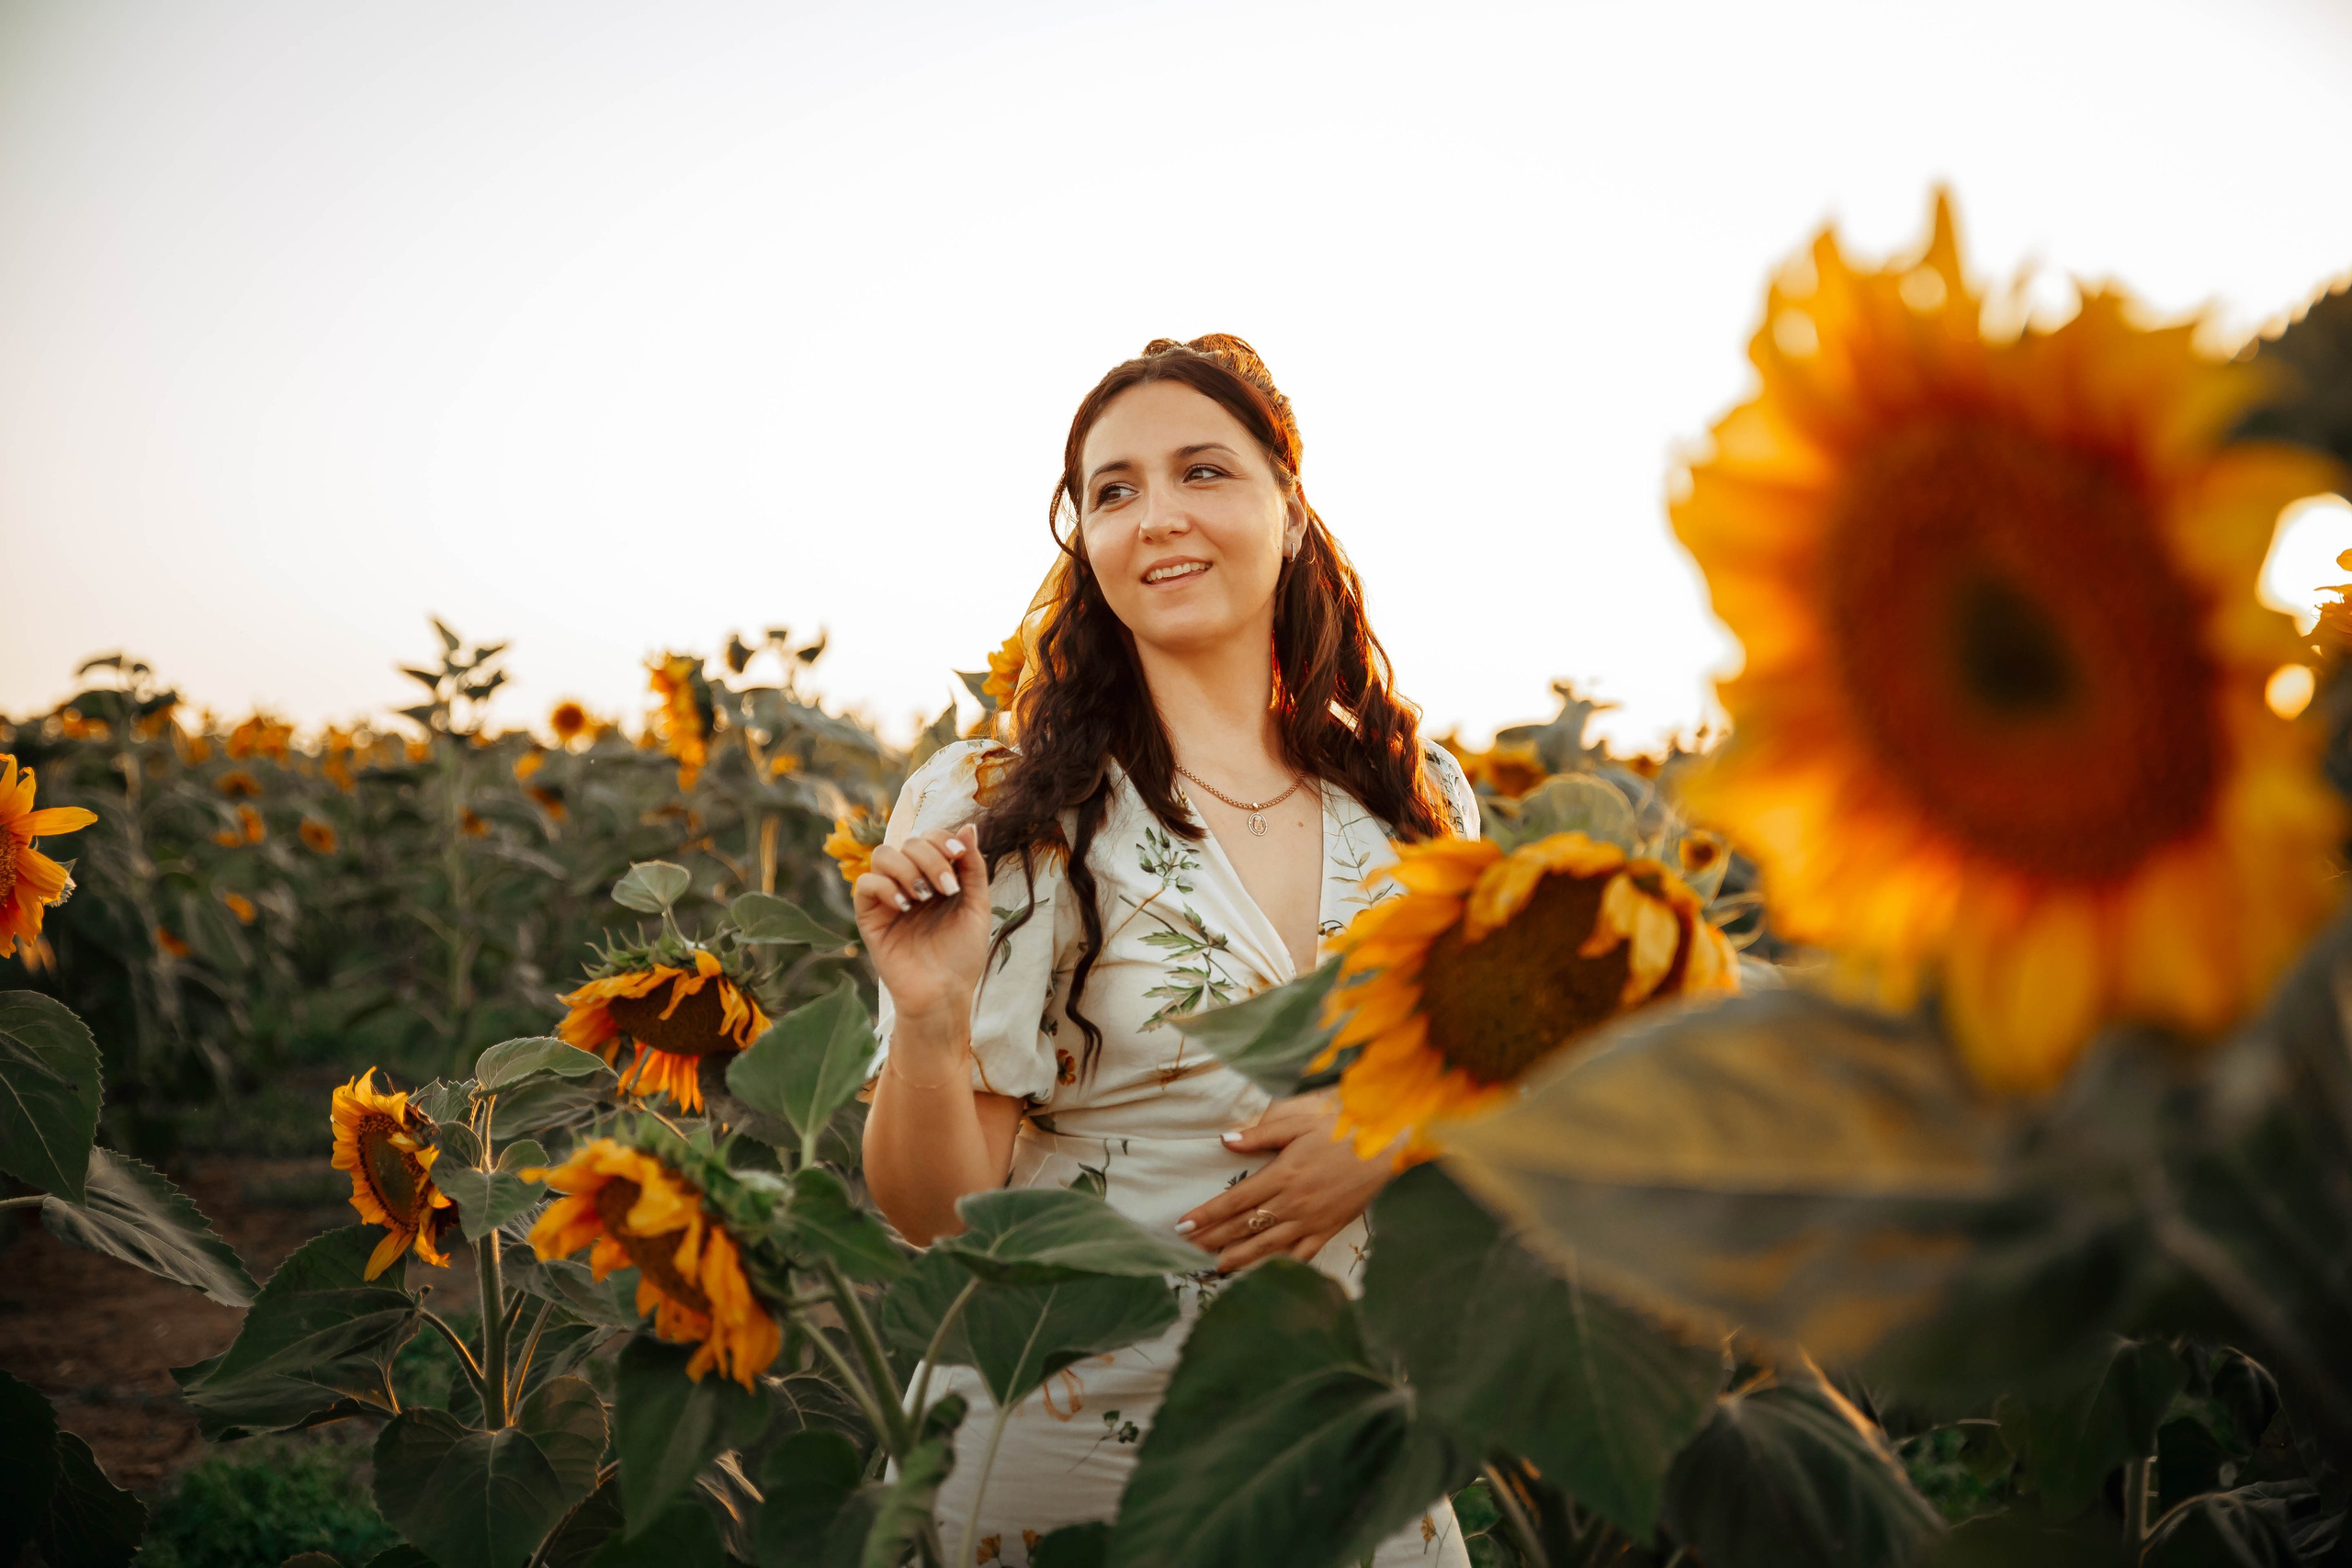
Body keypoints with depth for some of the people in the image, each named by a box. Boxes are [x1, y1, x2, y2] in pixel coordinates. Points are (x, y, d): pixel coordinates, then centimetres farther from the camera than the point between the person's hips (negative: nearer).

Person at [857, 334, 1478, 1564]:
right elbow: (941, 1220, -11)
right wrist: (929, 1015, -29)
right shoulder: (996, 813, -12)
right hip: (1059, 1448, -3)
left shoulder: (1420, 802, 0)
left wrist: (1389, 1138, -11)